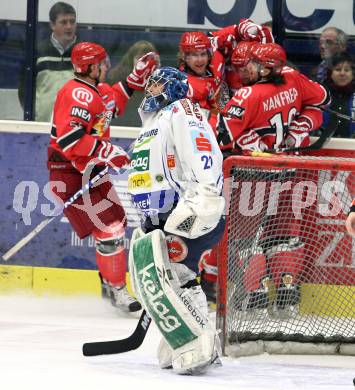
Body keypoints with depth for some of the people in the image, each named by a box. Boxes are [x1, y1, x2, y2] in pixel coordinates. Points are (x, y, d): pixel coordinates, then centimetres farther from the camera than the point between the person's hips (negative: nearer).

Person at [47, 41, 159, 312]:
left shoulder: (96, 91, 12)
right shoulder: (79, 94, -21)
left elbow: (113, 103, 35)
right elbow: (69, 138, -32)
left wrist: (137, 78, 24)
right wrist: (106, 151, -33)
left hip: (89, 171, 11)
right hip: (71, 175, -11)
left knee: (117, 219, 20)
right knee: (109, 229, -14)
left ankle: (109, 282, 35)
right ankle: (117, 290, -7)